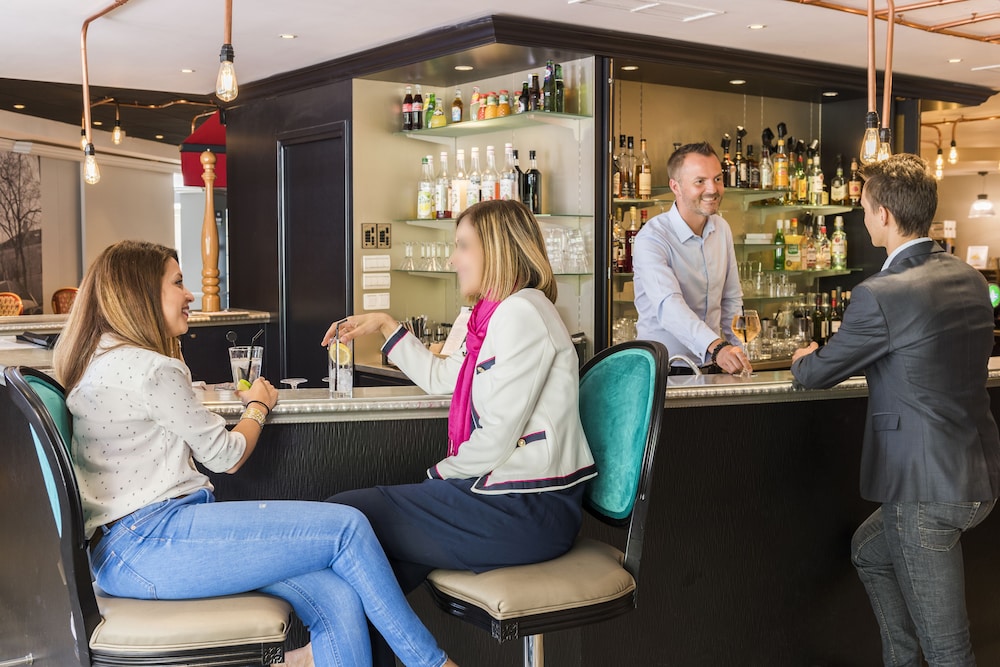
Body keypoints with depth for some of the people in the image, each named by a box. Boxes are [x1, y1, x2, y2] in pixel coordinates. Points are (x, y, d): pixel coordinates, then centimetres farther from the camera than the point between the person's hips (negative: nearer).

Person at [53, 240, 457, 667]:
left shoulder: (101, 359, 17)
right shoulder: (152, 370, -13)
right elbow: (228, 456, -2)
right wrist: (259, 405, 16)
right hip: (145, 547, -10)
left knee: (339, 600, -6)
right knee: (347, 527, -13)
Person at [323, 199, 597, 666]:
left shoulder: (522, 313, -15)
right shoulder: (502, 313, 18)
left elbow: (498, 436, -19)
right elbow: (442, 378, 31)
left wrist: (442, 473, -3)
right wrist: (385, 326, 31)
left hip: (526, 511, -10)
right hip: (511, 498, 10)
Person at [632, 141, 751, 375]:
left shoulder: (722, 229, 9)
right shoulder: (651, 238, -13)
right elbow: (668, 306, -28)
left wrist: (740, 359, 7)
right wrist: (716, 347, -42)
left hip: (711, 367, 5)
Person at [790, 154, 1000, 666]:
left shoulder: (881, 296, -20)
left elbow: (816, 374, -7)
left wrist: (802, 360, 16)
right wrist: (823, 359, 22)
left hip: (927, 489, -9)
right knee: (869, 550, 32)